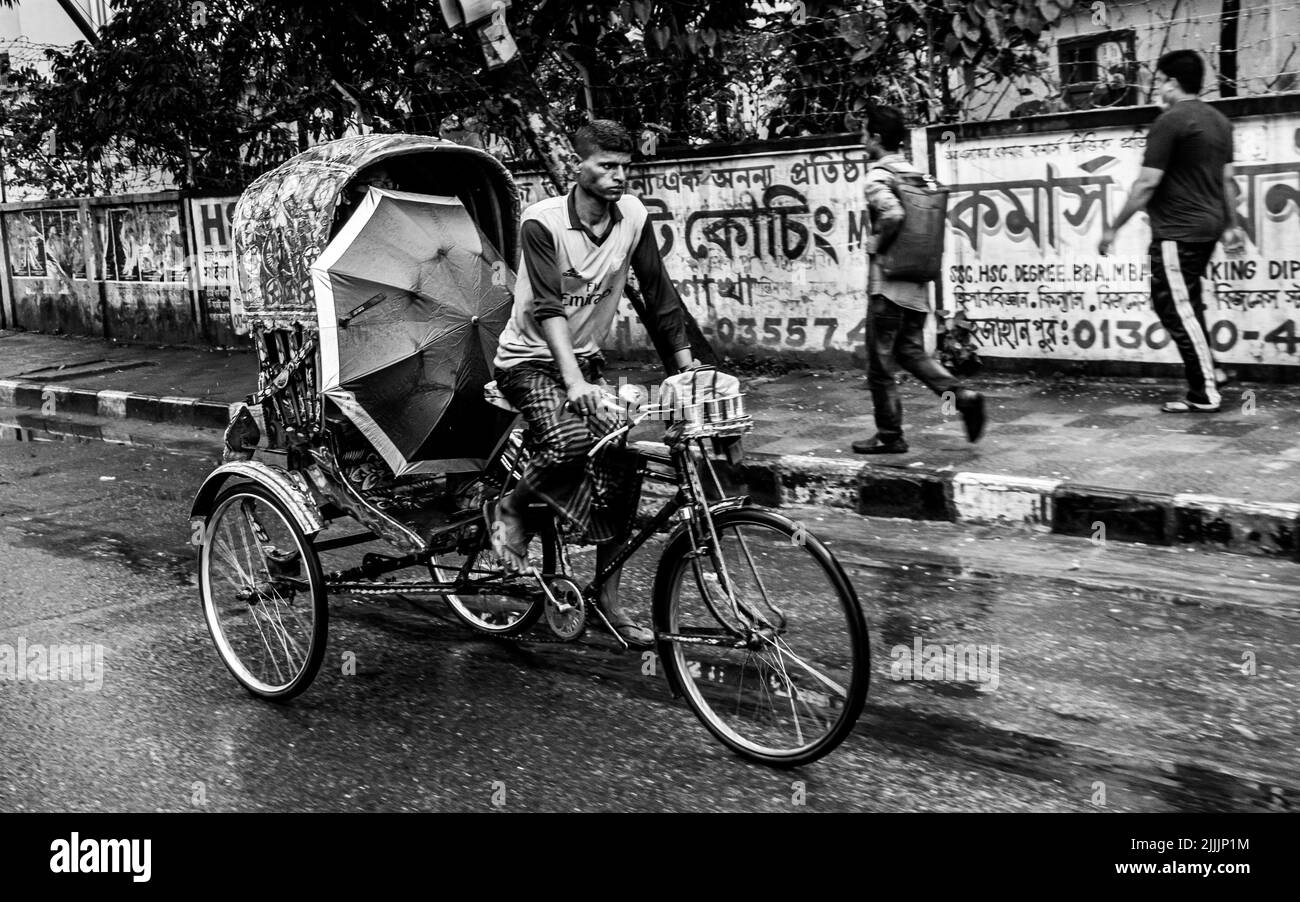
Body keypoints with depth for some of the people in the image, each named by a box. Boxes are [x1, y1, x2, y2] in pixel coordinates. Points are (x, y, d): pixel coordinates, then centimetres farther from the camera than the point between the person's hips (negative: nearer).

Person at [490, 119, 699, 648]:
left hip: (586, 357, 5)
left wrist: (686, 363, -6)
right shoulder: (542, 222, -20)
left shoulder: (633, 217, -5)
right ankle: (510, 509, -3)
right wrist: (574, 380, -39)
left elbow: (658, 292, 0)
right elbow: (547, 308, -29)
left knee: (620, 471, -8)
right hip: (530, 357, -5)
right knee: (570, 441, -33)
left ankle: (608, 599, 5)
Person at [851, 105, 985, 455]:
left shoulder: (877, 177, -13)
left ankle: (889, 436, 11)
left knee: (880, 363, 4)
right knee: (910, 351, 18)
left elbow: (893, 214, -30)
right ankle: (962, 395, 0)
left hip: (887, 283, -8)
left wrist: (876, 242, -14)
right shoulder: (915, 173, 12)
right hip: (918, 282, 8)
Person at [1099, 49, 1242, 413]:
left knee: (1179, 310, -2)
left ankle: (1204, 395, 2)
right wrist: (1231, 225, 22)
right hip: (1208, 228, 9)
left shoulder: (1169, 122, -14)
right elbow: (1227, 179, 15)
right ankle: (1206, 371, 25)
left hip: (1177, 232, -9)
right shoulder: (1219, 120, 11)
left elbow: (1147, 183, -16)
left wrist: (1114, 228, -10)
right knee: (1185, 303, 22)